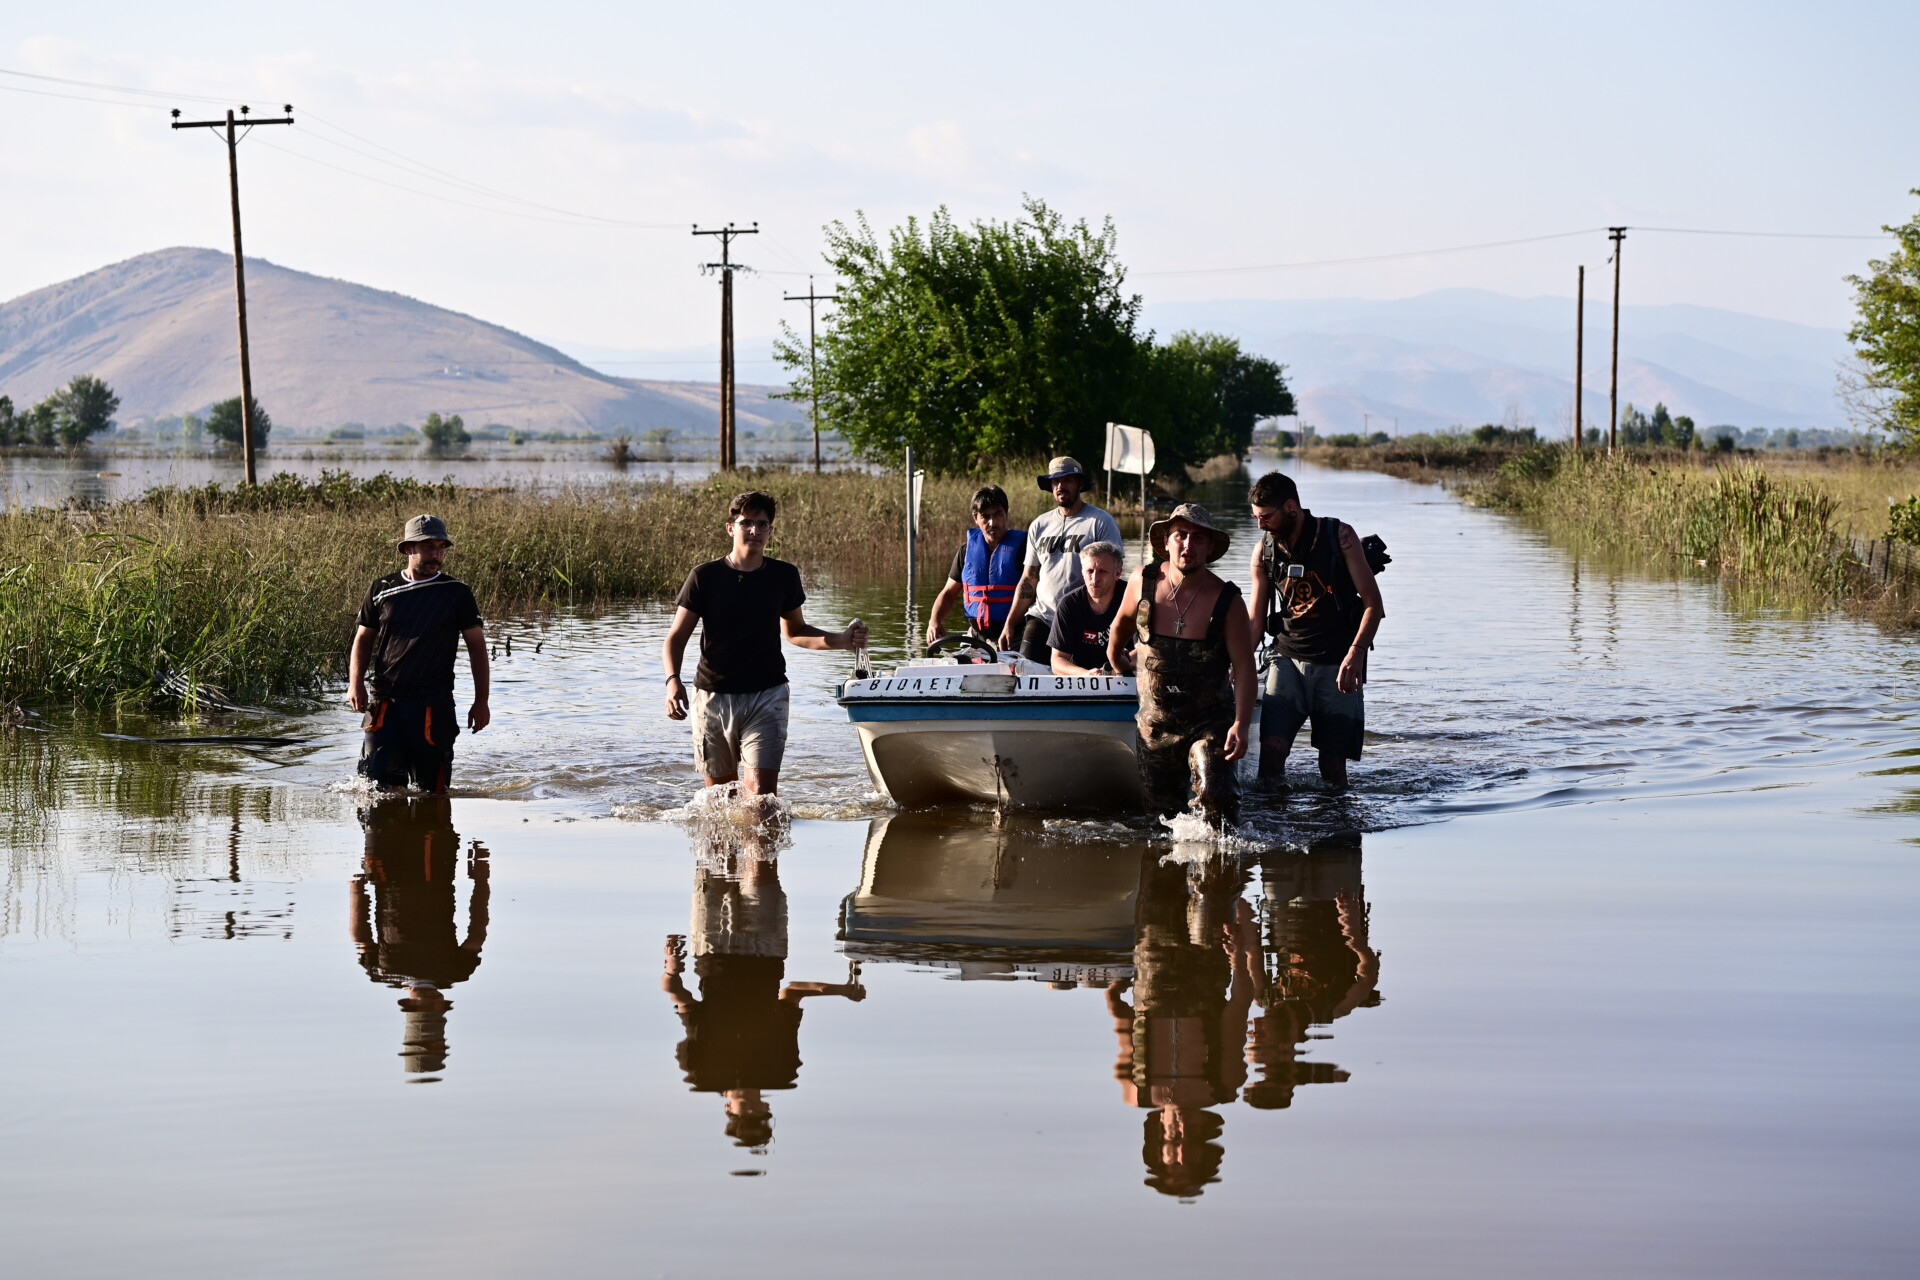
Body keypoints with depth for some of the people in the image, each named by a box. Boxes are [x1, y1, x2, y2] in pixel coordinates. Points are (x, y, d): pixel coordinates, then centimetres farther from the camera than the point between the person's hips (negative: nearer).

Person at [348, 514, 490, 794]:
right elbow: (363, 639, 14)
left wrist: (481, 702, 2)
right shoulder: (381, 590, 7)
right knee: (377, 781, -5)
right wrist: (356, 683, -2)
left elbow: (477, 645, 6)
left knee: (430, 791, 0)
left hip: (433, 705, -1)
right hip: (384, 702, 1)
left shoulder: (456, 594, 2)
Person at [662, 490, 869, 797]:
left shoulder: (784, 576, 4)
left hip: (766, 695, 0)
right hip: (713, 697, 0)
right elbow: (677, 637, -1)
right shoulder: (705, 577, -4)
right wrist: (673, 680, -20)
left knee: (761, 790, -17)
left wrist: (842, 640, 2)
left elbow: (795, 632, 18)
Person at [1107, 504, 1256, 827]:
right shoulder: (1142, 582, -6)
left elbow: (1244, 667, -16)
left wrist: (1241, 725, -29)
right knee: (1161, 810, 8)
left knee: (1216, 795, -25)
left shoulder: (1226, 600, -12)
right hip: (1156, 723, 3)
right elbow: (1123, 621, 18)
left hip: (1210, 721, -3)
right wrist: (1116, 659, 34)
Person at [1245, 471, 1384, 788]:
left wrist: (1356, 653, -19)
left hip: (1336, 664, -2)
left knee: (1332, 763, -2)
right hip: (1288, 659, 2)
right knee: (1271, 748, -16)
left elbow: (1373, 603, -4)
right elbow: (1256, 620, 12)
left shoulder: (1339, 536, -5)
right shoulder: (1264, 551, 4)